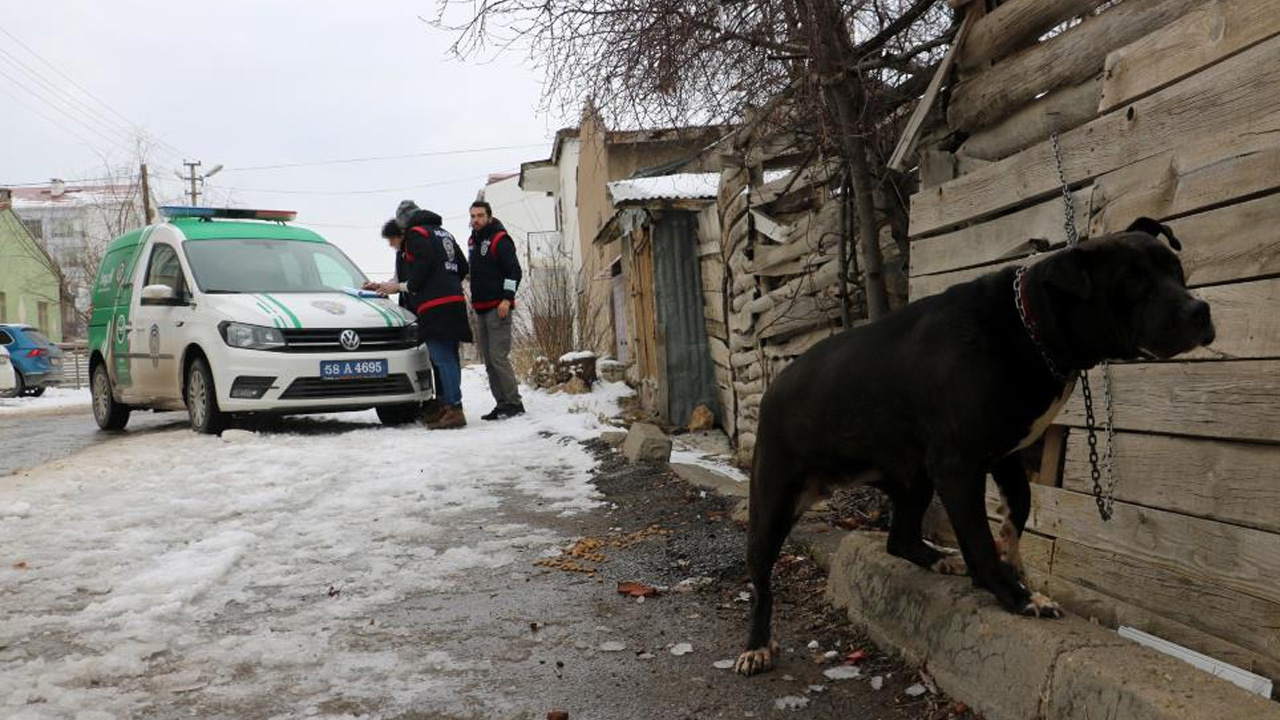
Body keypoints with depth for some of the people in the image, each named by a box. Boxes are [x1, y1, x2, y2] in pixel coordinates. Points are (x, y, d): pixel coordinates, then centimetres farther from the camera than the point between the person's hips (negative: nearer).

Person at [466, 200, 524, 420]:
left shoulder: (500, 240, -6)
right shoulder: (472, 241, 18)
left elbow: (514, 271, -12)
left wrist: (507, 299, -20)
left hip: (498, 307, -9)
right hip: (481, 309, 9)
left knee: (498, 357, -14)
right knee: (489, 360, 7)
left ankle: (514, 403, -9)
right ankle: (502, 404, 10)